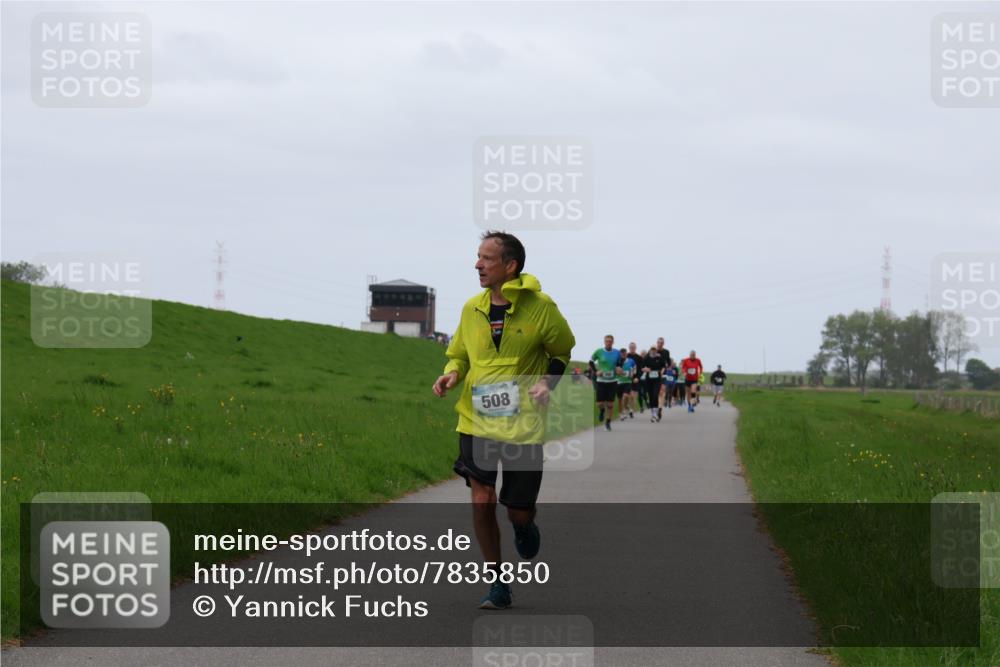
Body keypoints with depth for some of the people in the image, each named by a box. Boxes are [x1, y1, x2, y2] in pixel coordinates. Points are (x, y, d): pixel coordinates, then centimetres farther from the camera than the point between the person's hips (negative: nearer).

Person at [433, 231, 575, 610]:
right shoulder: (472, 309, 2)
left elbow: (563, 350, 8)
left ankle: (524, 526, 41)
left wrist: (547, 382, -9)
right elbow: (458, 354, 17)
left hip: (524, 424, -2)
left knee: (519, 510, 1)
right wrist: (452, 374, -4)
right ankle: (497, 585, 7)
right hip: (476, 420, 3)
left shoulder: (540, 307, -8)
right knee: (481, 502, -7)